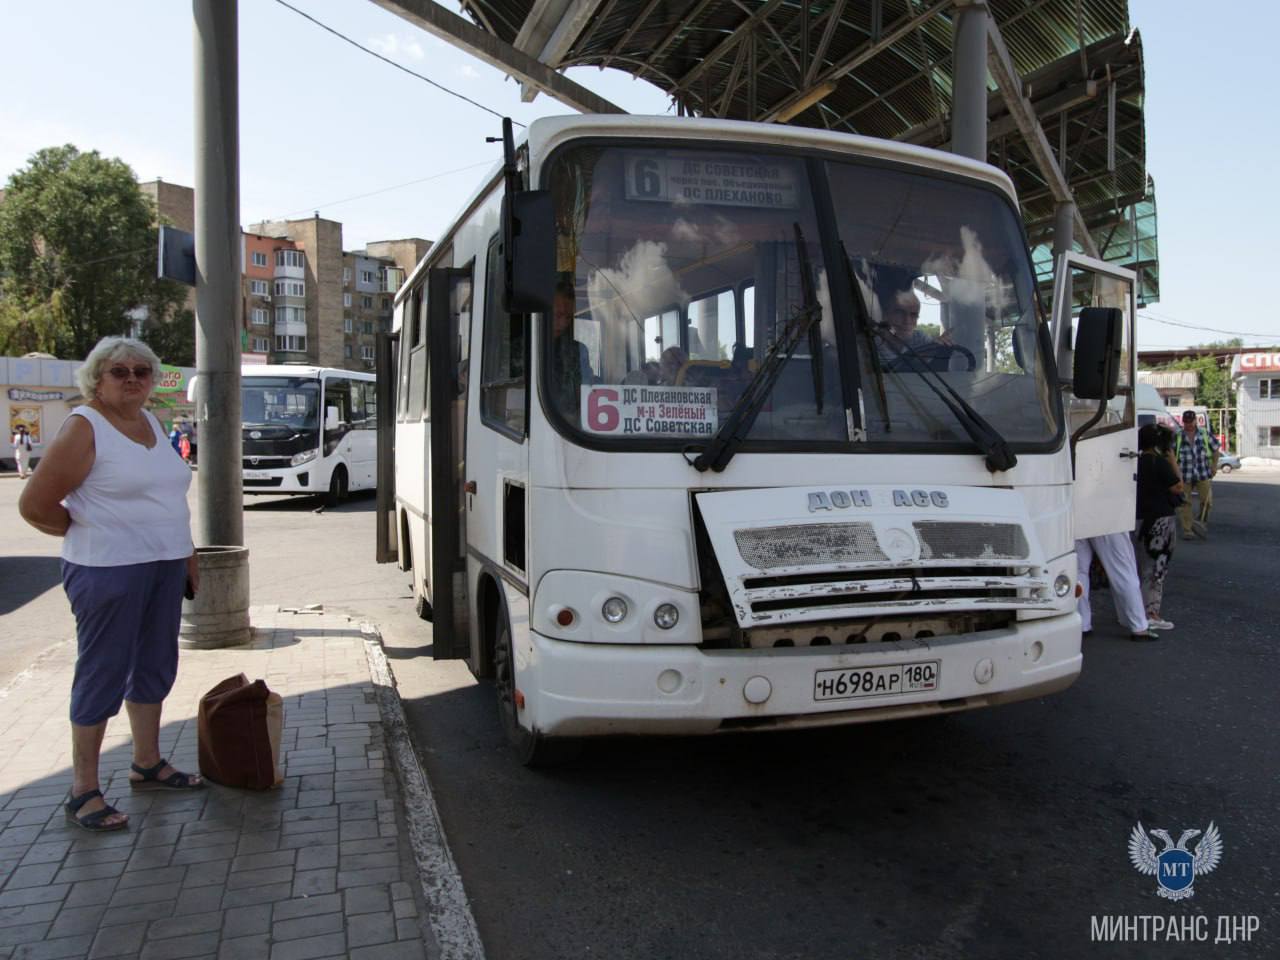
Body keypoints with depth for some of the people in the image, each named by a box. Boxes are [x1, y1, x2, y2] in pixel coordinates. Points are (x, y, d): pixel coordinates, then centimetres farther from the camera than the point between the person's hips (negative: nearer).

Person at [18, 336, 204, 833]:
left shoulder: (150, 422, 11)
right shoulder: (84, 427, -12)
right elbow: (34, 504, -13)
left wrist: (188, 556, 16)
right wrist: (87, 532, 0)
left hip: (164, 567, 8)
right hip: (109, 570, -8)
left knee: (155, 667, 16)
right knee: (103, 674, 0)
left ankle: (147, 762, 33)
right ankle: (83, 792, 12)